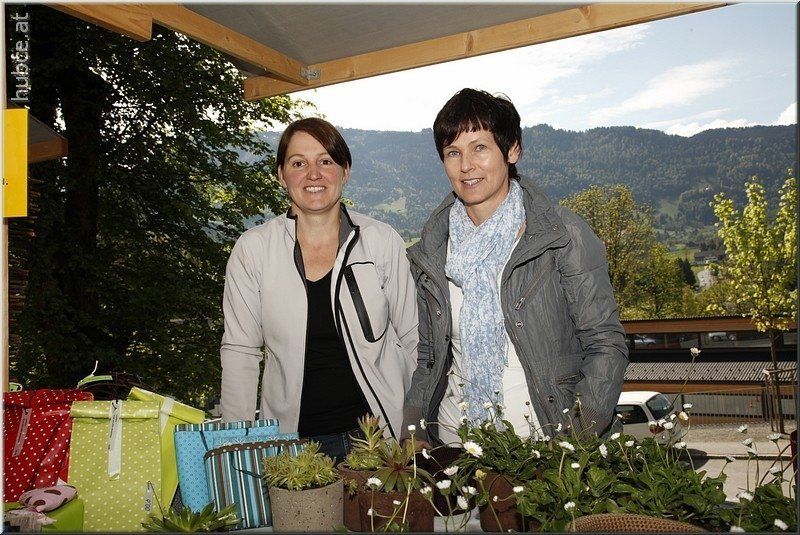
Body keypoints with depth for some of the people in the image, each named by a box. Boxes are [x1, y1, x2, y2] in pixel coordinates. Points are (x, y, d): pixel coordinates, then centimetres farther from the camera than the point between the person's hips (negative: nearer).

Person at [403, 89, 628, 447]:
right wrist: (415, 437, 3)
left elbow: (606, 344, -3)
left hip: (544, 443, -2)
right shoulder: (430, 252, 8)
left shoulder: (564, 236, -3)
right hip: (453, 442, 3)